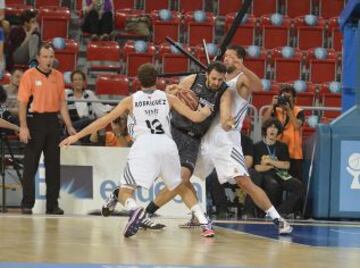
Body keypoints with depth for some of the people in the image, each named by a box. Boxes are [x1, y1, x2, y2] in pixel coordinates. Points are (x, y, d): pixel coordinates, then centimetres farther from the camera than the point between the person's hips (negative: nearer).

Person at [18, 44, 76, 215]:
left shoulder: (58, 76, 9)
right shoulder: (29, 75, -5)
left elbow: (62, 103, 13)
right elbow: (22, 102, -8)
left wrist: (69, 126, 7)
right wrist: (23, 127, -16)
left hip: (53, 122, 5)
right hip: (35, 120, -5)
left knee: (53, 165, 6)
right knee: (30, 165, -1)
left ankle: (52, 204, 12)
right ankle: (27, 204, 5)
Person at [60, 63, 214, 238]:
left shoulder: (131, 100, 17)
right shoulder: (168, 98, 20)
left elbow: (105, 120, 13)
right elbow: (195, 117, 19)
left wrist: (77, 136, 18)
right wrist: (206, 112, 43)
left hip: (144, 146, -3)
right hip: (167, 145, 3)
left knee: (125, 192, 1)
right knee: (180, 188, 26)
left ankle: (134, 209, -34)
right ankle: (205, 224, 12)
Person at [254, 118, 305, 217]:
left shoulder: (282, 146, 17)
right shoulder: (258, 147, 6)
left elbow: (286, 165, 6)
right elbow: (258, 167, -3)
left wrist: (270, 161, -5)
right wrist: (277, 165, 0)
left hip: (282, 175, 4)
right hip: (266, 175, -4)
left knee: (300, 186, -23)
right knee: (273, 185, -40)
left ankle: (282, 211, -23)